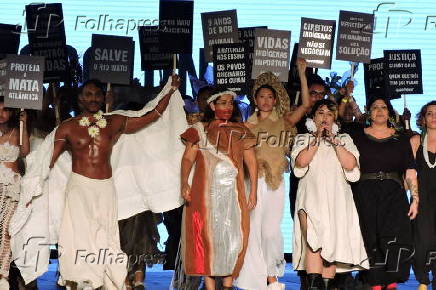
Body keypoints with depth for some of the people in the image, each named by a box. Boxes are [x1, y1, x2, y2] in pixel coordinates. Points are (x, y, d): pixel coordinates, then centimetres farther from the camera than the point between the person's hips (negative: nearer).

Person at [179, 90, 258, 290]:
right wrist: (184, 184, -15)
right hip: (205, 192, -1)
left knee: (232, 236, -1)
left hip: (233, 193, 1)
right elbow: (188, 159, 1)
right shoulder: (200, 130, 8)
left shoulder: (241, 132, 12)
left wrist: (253, 191, -1)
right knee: (207, 236, -3)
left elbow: (251, 162, 8)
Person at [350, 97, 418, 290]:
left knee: (395, 236, -16)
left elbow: (410, 173, 8)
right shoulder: (357, 136, 11)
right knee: (372, 241, -4)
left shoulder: (400, 139, 13)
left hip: (394, 194, 0)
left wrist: (415, 199, -1)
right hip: (365, 194, 0)